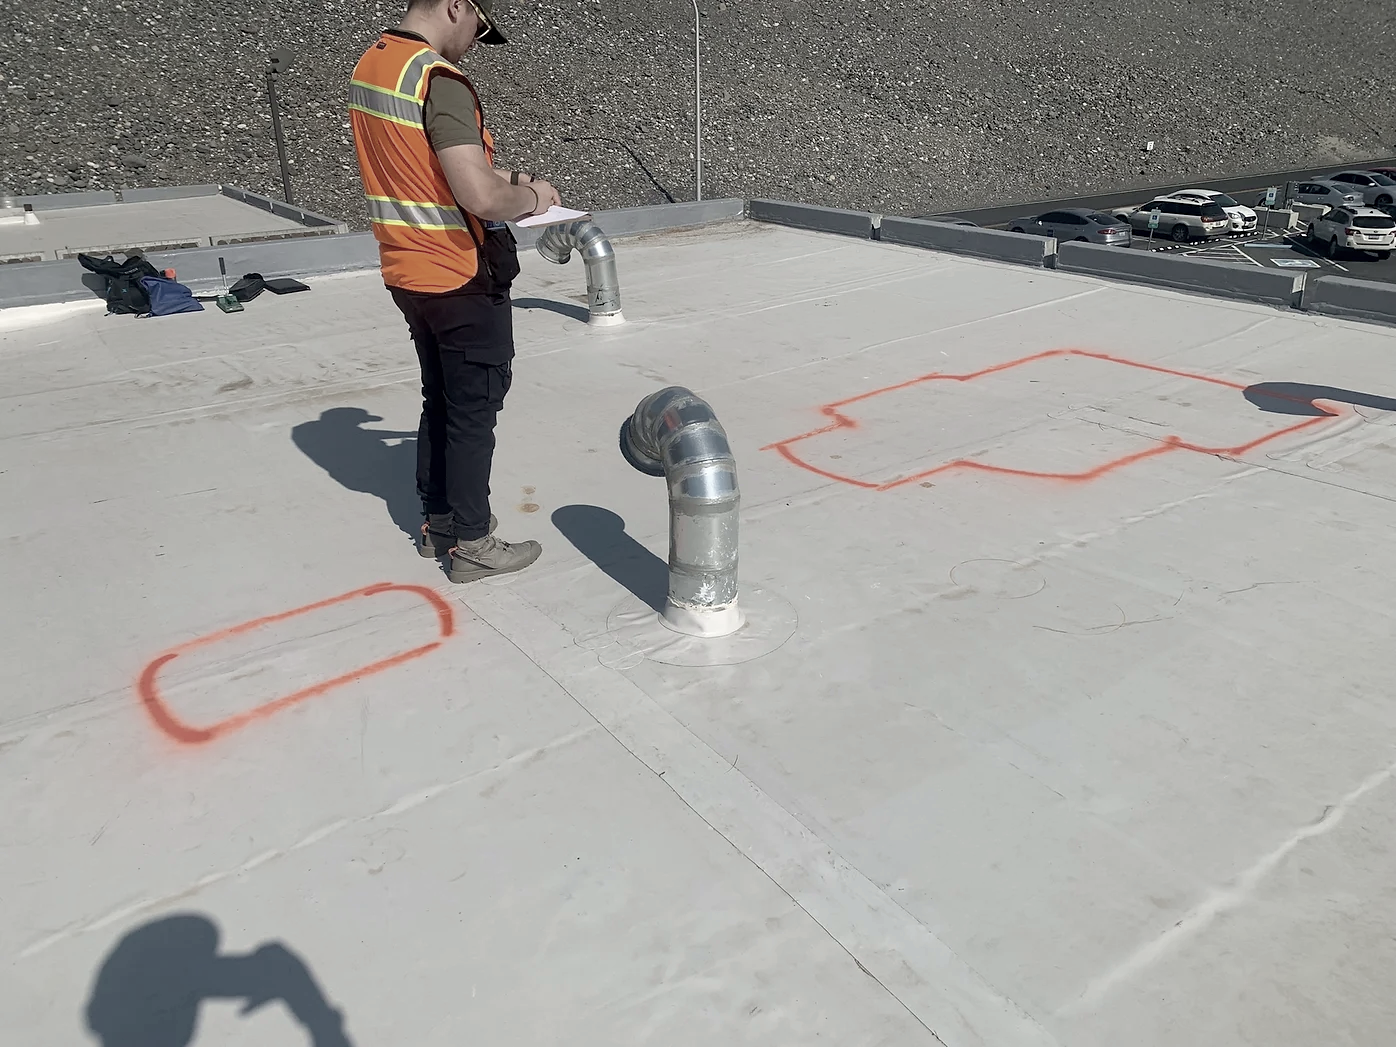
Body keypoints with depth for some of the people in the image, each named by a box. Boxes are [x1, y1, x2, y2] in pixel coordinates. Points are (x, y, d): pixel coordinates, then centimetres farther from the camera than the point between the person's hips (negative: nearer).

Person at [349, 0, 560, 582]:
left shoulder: (368, 67, 9)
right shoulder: (441, 81, -20)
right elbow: (480, 198, -29)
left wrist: (494, 175, 14)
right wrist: (530, 196, -10)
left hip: (408, 274, 9)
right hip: (463, 279, -8)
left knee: (439, 401, 19)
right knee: (474, 410, 3)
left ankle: (437, 522, 30)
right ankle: (471, 544, 14)